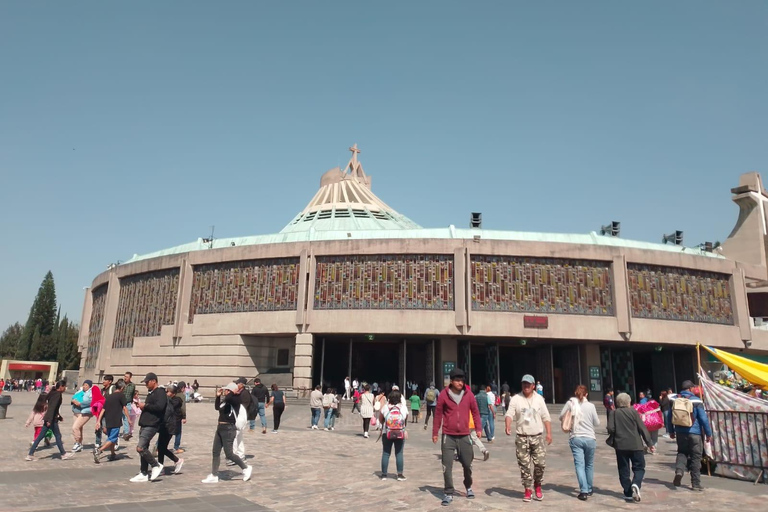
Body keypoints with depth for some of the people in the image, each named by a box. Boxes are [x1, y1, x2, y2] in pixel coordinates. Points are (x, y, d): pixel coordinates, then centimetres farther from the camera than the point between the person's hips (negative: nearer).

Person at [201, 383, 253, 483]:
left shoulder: (235, 400, -14)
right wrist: (218, 396, 14)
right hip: (220, 428, 9)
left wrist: (232, 392, -16)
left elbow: (228, 398, -35)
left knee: (228, 454, -5)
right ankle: (214, 476, 16)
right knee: (216, 452, 9)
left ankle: (246, 468, 10)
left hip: (229, 429, -9)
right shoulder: (225, 401, 12)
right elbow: (217, 407, 25)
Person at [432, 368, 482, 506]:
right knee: (447, 466, -2)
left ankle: (468, 487, 38)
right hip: (448, 436, -2)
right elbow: (438, 414, -1)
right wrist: (435, 433, 1)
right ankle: (449, 494, 10)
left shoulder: (468, 394, -2)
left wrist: (478, 428, 1)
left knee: (467, 464, 13)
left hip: (464, 436, 2)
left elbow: (475, 412, 8)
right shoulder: (443, 395, -7)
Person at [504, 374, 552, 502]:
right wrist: (508, 426, -30)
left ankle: (537, 486, 21)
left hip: (537, 437, 1)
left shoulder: (539, 398, 6)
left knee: (541, 463, -4)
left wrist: (549, 433, -1)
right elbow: (509, 414, -11)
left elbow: (546, 417, 8)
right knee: (524, 466, 2)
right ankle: (528, 490, 16)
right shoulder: (516, 398, -2)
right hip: (521, 438, -1)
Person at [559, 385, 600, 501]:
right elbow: (597, 423, 1)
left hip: (575, 438, 0)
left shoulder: (570, 403, -3)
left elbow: (561, 417, 4)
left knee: (579, 465, -1)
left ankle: (584, 491, -11)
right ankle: (589, 490, 26)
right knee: (589, 465, 16)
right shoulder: (591, 406, -5)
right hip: (589, 438, 1)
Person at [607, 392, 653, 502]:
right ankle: (636, 484, -17)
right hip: (635, 445, -1)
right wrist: (649, 443, 4)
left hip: (620, 445, 1)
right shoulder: (633, 412, -1)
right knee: (639, 467, 9)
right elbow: (642, 428, -3)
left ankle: (628, 493, 6)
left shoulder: (613, 413, 2)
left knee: (624, 470, 9)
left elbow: (611, 429, -6)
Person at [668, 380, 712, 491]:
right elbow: (703, 418, -9)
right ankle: (696, 483, 10)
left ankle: (679, 471, -7)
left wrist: (671, 431, 21)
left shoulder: (675, 400, 2)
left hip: (680, 432, 3)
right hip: (694, 432, -3)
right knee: (695, 457, 6)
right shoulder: (696, 400, -10)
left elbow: (669, 416, 9)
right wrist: (708, 433, 1)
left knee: (682, 452, 18)